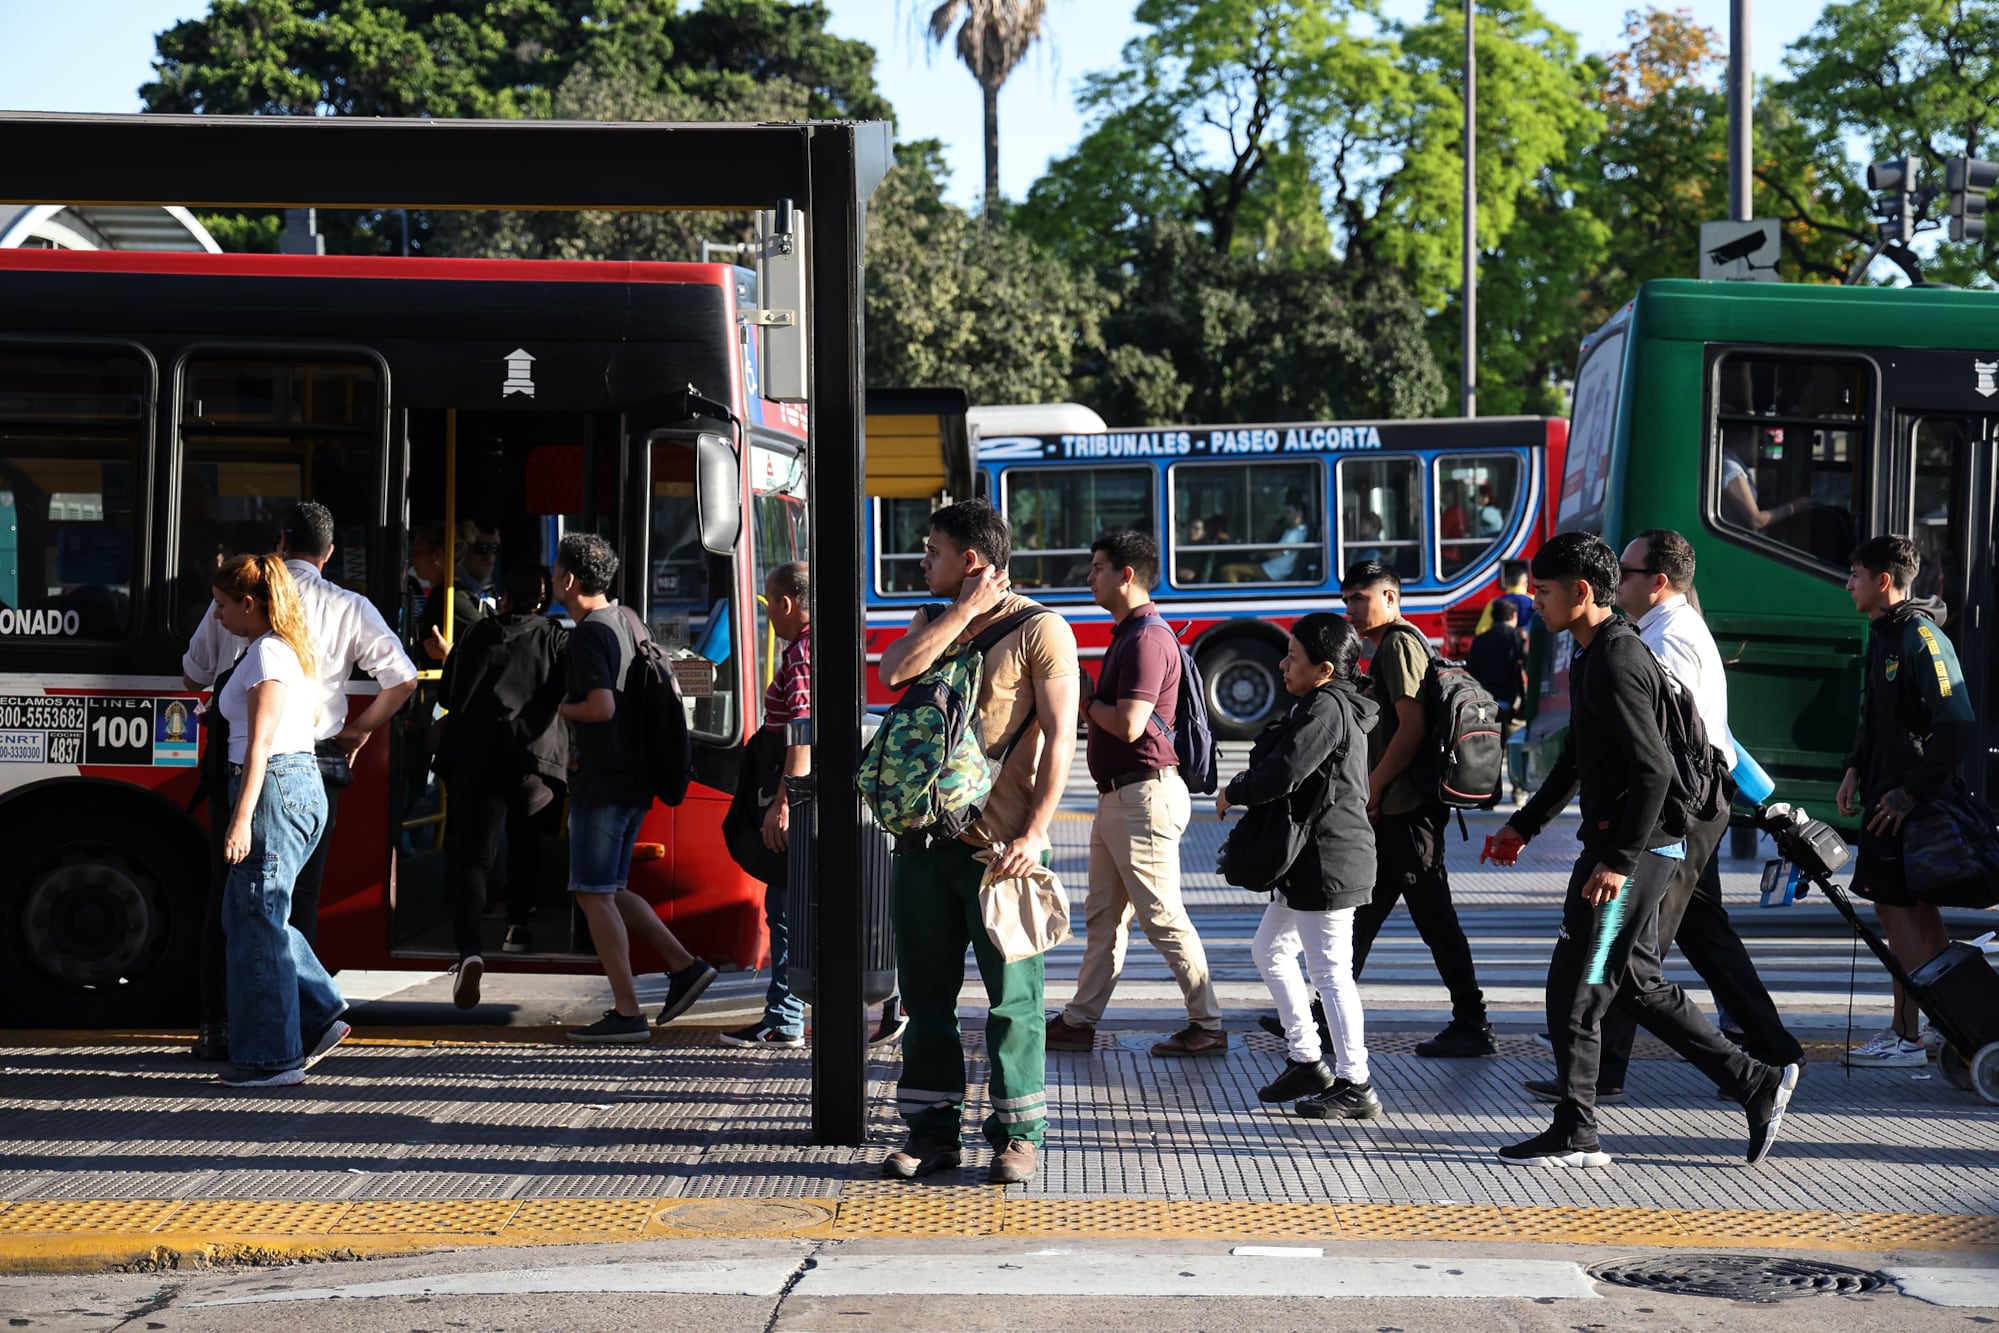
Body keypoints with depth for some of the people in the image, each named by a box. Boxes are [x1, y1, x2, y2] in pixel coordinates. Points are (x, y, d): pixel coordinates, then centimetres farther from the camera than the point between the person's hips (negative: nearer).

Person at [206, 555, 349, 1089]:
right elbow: (313, 716, 31)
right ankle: (319, 1016, 13)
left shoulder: (266, 655, -13)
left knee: (257, 922, -5)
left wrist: (241, 819, -24)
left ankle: (272, 1058, -2)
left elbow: (260, 745, -20)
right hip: (305, 782, 10)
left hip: (275, 788, -10)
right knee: (245, 914, 16)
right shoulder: (293, 649, 16)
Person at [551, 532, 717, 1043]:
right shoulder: (628, 620, 12)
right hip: (635, 776, 9)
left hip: (603, 782, -9)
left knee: (594, 895, -5)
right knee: (610, 891, 17)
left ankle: (627, 1014, -7)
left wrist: (563, 709, -6)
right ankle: (684, 965, 9)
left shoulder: (588, 634, -15)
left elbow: (601, 707, -27)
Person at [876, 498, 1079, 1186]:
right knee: (925, 993, 8)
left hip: (1000, 846, -6)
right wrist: (967, 611, -7)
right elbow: (894, 672, -6)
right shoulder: (935, 621, 16)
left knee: (1012, 998, -1)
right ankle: (933, 1131, 16)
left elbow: (1060, 737, -10)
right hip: (926, 839, 6)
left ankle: (1018, 1136, 6)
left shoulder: (1039, 629, -4)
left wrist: (1034, 834, -19)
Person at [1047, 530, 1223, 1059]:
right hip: (1117, 794, 11)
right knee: (1104, 916, 14)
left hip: (1144, 794, -11)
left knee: (1162, 917, -6)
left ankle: (1207, 1026, 1)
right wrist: (1091, 708, 6)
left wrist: (1087, 703, -7)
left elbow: (1129, 724, -24)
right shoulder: (1127, 634, 16)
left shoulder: (1148, 638, -17)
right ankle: (1078, 1021, 20)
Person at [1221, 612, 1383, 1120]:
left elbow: (1282, 774, -27)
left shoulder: (1326, 708, -18)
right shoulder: (1333, 705, 14)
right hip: (1310, 864, 11)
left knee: (1330, 970, -6)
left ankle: (1354, 1084, -1)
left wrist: (1232, 793, -9)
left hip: (1327, 863, -11)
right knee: (1271, 949, 20)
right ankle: (1306, 1060, 26)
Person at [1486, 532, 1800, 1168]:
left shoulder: (1617, 663, -18)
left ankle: (1575, 1133, 4)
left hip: (1635, 847, -10)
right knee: (1639, 984, 13)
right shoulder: (1591, 656, 15)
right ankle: (1757, 1084, 15)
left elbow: (1653, 770, -24)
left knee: (1576, 986, -4)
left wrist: (1618, 862, -24)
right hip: (1616, 843, 10)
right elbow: (1577, 759, 27)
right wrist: (1523, 826, 28)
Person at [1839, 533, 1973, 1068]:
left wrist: (1911, 792, -21)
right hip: (1889, 792, 10)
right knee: (1918, 909, 13)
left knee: (1896, 907, -9)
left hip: (1912, 801, -10)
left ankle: (1907, 1038, -5)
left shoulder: (1922, 639, -17)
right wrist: (1856, 768, 12)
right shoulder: (1884, 633, 13)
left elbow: (1958, 727, -23)